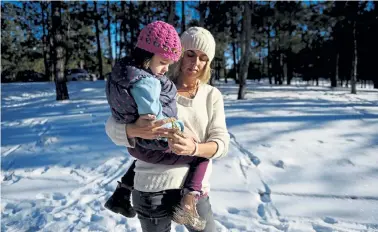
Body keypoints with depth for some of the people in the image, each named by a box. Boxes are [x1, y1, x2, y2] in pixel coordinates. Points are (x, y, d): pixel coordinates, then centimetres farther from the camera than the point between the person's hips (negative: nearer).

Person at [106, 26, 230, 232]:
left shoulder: (212, 95, 1)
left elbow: (221, 142, -6)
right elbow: (112, 125, -9)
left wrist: (193, 148, -27)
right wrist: (136, 130, -32)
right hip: (152, 190, -2)